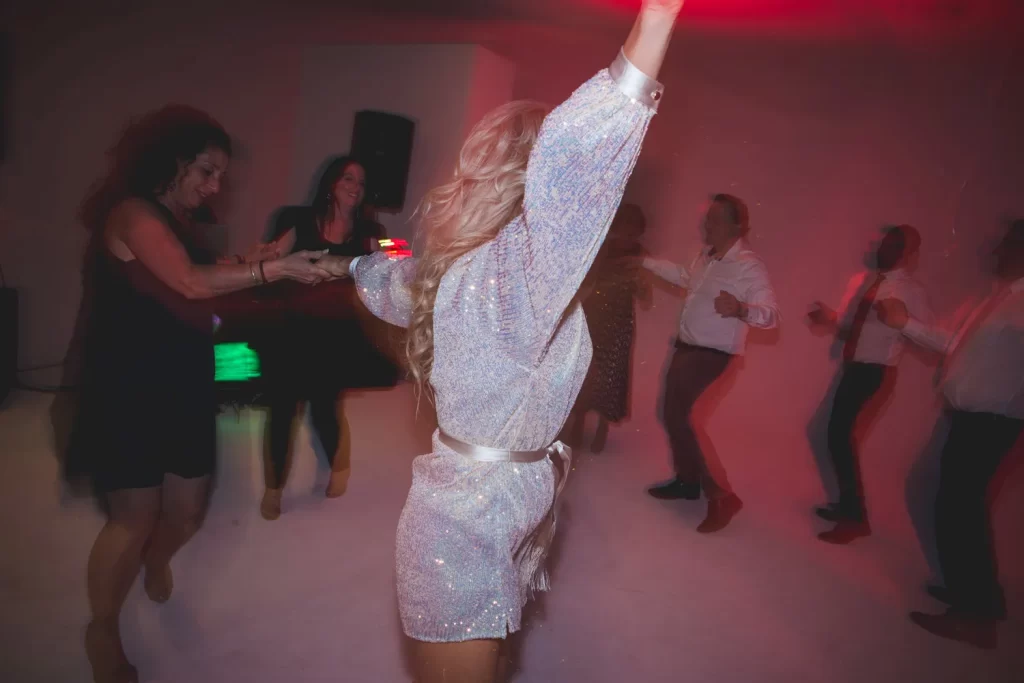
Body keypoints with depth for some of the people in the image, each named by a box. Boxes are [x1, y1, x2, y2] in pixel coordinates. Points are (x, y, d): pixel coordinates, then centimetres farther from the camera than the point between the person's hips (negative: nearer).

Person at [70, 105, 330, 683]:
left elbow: (191, 305, 10)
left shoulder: (176, 221, 15)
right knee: (135, 515, -2)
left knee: (188, 509, 10)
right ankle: (103, 629, 21)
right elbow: (191, 284, -27)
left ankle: (156, 562, 43)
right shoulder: (133, 213, -13)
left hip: (182, 386, 8)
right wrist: (278, 268, -30)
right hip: (129, 389, -8)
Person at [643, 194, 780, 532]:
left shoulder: (749, 266, -19)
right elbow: (685, 276, 27)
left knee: (676, 415, -15)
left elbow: (771, 315, -25)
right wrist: (645, 262, 31)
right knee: (674, 413, 15)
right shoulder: (706, 255, 6)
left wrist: (740, 309, -45)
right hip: (686, 346, 9)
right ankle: (687, 481, 32)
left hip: (711, 354, -9)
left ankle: (721, 495, -7)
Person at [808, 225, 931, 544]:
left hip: (876, 371, -7)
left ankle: (855, 517, 0)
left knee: (839, 434, -13)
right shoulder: (861, 281, 13)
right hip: (853, 366, 7)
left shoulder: (912, 291, -5)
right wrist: (828, 318, -4)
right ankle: (848, 505, 30)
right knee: (840, 434, 12)